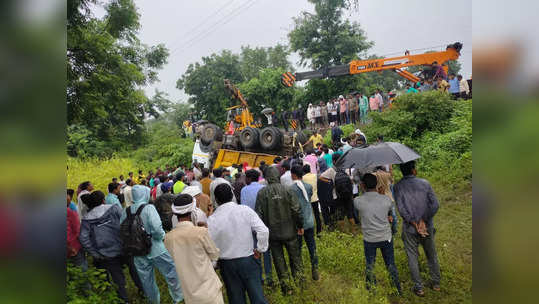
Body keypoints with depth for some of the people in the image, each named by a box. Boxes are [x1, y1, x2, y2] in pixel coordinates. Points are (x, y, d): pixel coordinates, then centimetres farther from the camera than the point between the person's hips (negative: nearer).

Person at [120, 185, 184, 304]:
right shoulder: (148, 208, -18)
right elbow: (157, 229, -28)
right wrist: (162, 236, -9)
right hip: (155, 250, -6)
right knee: (172, 273, 12)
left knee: (146, 279, 21)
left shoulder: (126, 211, -1)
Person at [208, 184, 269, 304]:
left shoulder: (211, 220, -12)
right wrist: (260, 249, -1)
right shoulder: (246, 210, -10)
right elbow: (263, 231, -15)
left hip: (227, 265, 0)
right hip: (249, 260, 0)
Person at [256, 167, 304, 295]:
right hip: (289, 231, 0)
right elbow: (296, 210, -9)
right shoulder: (286, 190, -11)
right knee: (294, 254, 20)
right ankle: (297, 274, 21)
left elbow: (259, 214, -6)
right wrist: (300, 226, 4)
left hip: (272, 232, 1)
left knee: (278, 257, 13)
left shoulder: (261, 193, -9)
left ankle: (285, 285, 20)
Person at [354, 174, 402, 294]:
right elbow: (389, 213, 4)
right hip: (386, 238, 1)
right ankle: (399, 289, 38)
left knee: (369, 265, 19)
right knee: (391, 264, 21)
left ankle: (370, 288, 38)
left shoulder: (358, 201, -21)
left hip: (369, 240, -1)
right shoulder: (386, 199, -14)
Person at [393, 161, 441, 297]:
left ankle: (419, 288, 22)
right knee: (432, 255, 21)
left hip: (410, 229, -2)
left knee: (413, 258, 12)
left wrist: (415, 224, -13)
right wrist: (424, 220, -12)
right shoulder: (425, 183, -7)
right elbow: (435, 205, -12)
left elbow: (401, 209, -17)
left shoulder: (397, 186, -11)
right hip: (428, 227, 2)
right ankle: (436, 284, 37)